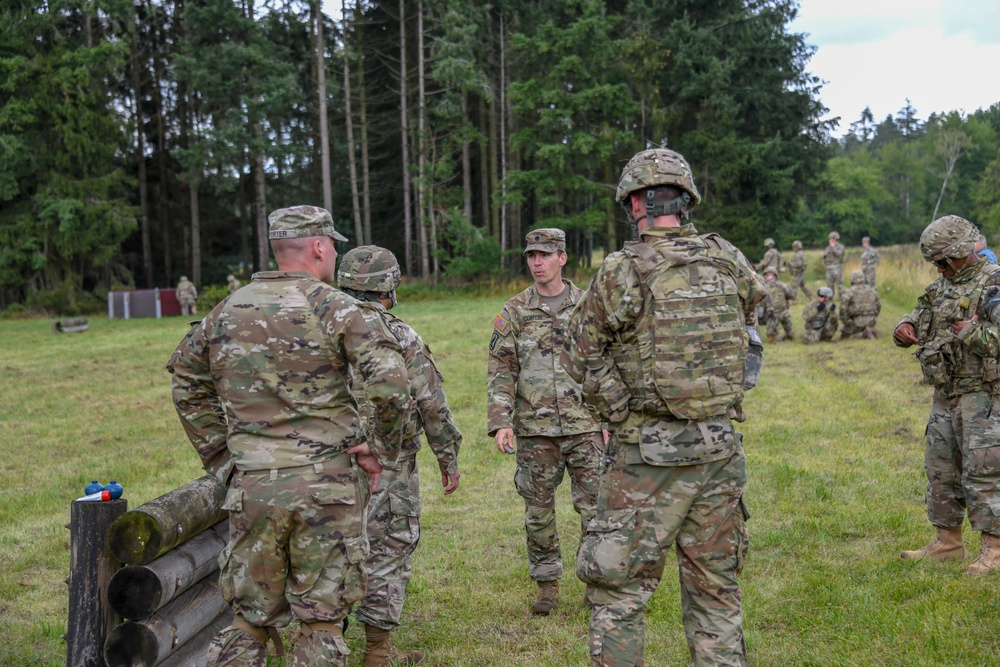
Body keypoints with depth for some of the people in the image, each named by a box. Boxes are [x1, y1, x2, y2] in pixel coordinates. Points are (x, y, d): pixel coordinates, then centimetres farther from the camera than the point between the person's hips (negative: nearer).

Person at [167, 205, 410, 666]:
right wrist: (381, 450, -4)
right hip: (326, 486, -4)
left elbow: (187, 385, 17)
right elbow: (390, 383, -18)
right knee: (321, 623, 8)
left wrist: (222, 459, 17)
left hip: (252, 486, 4)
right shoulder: (332, 307, -7)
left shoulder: (228, 309, 9)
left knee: (252, 621, 16)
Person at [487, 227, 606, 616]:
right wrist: (499, 422, -11)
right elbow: (500, 371, 0)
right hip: (534, 428, 1)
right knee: (538, 511, 7)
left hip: (585, 425, 0)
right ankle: (547, 585, 20)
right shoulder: (514, 312, 3)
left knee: (594, 506, 0)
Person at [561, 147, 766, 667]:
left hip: (650, 453, -5)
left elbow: (580, 356, -2)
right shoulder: (728, 260, 3)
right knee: (715, 591, 16)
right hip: (721, 448, 5)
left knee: (618, 594, 6)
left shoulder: (623, 271, -11)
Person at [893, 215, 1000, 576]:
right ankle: (947, 541, 23)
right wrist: (905, 328, -1)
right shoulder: (941, 286, 12)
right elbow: (918, 319, 19)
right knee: (941, 469, 12)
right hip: (946, 394, 8)